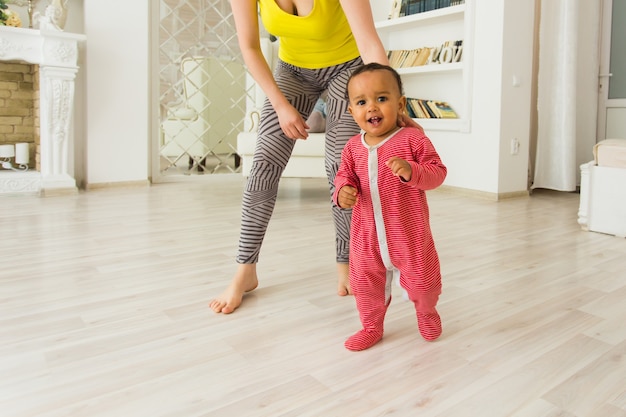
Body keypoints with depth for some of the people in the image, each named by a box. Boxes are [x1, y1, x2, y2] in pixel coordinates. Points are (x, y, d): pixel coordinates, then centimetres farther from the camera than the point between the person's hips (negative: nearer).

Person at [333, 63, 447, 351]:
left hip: (409, 232, -3)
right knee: (364, 281, 11)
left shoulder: (412, 139, -11)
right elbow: (344, 176, 11)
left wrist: (411, 171, -31)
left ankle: (426, 312, 46)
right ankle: (371, 326, 36)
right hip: (366, 233, 3)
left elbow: (437, 173, -11)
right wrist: (342, 192, -13)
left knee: (421, 279, 11)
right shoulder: (353, 148, 2)